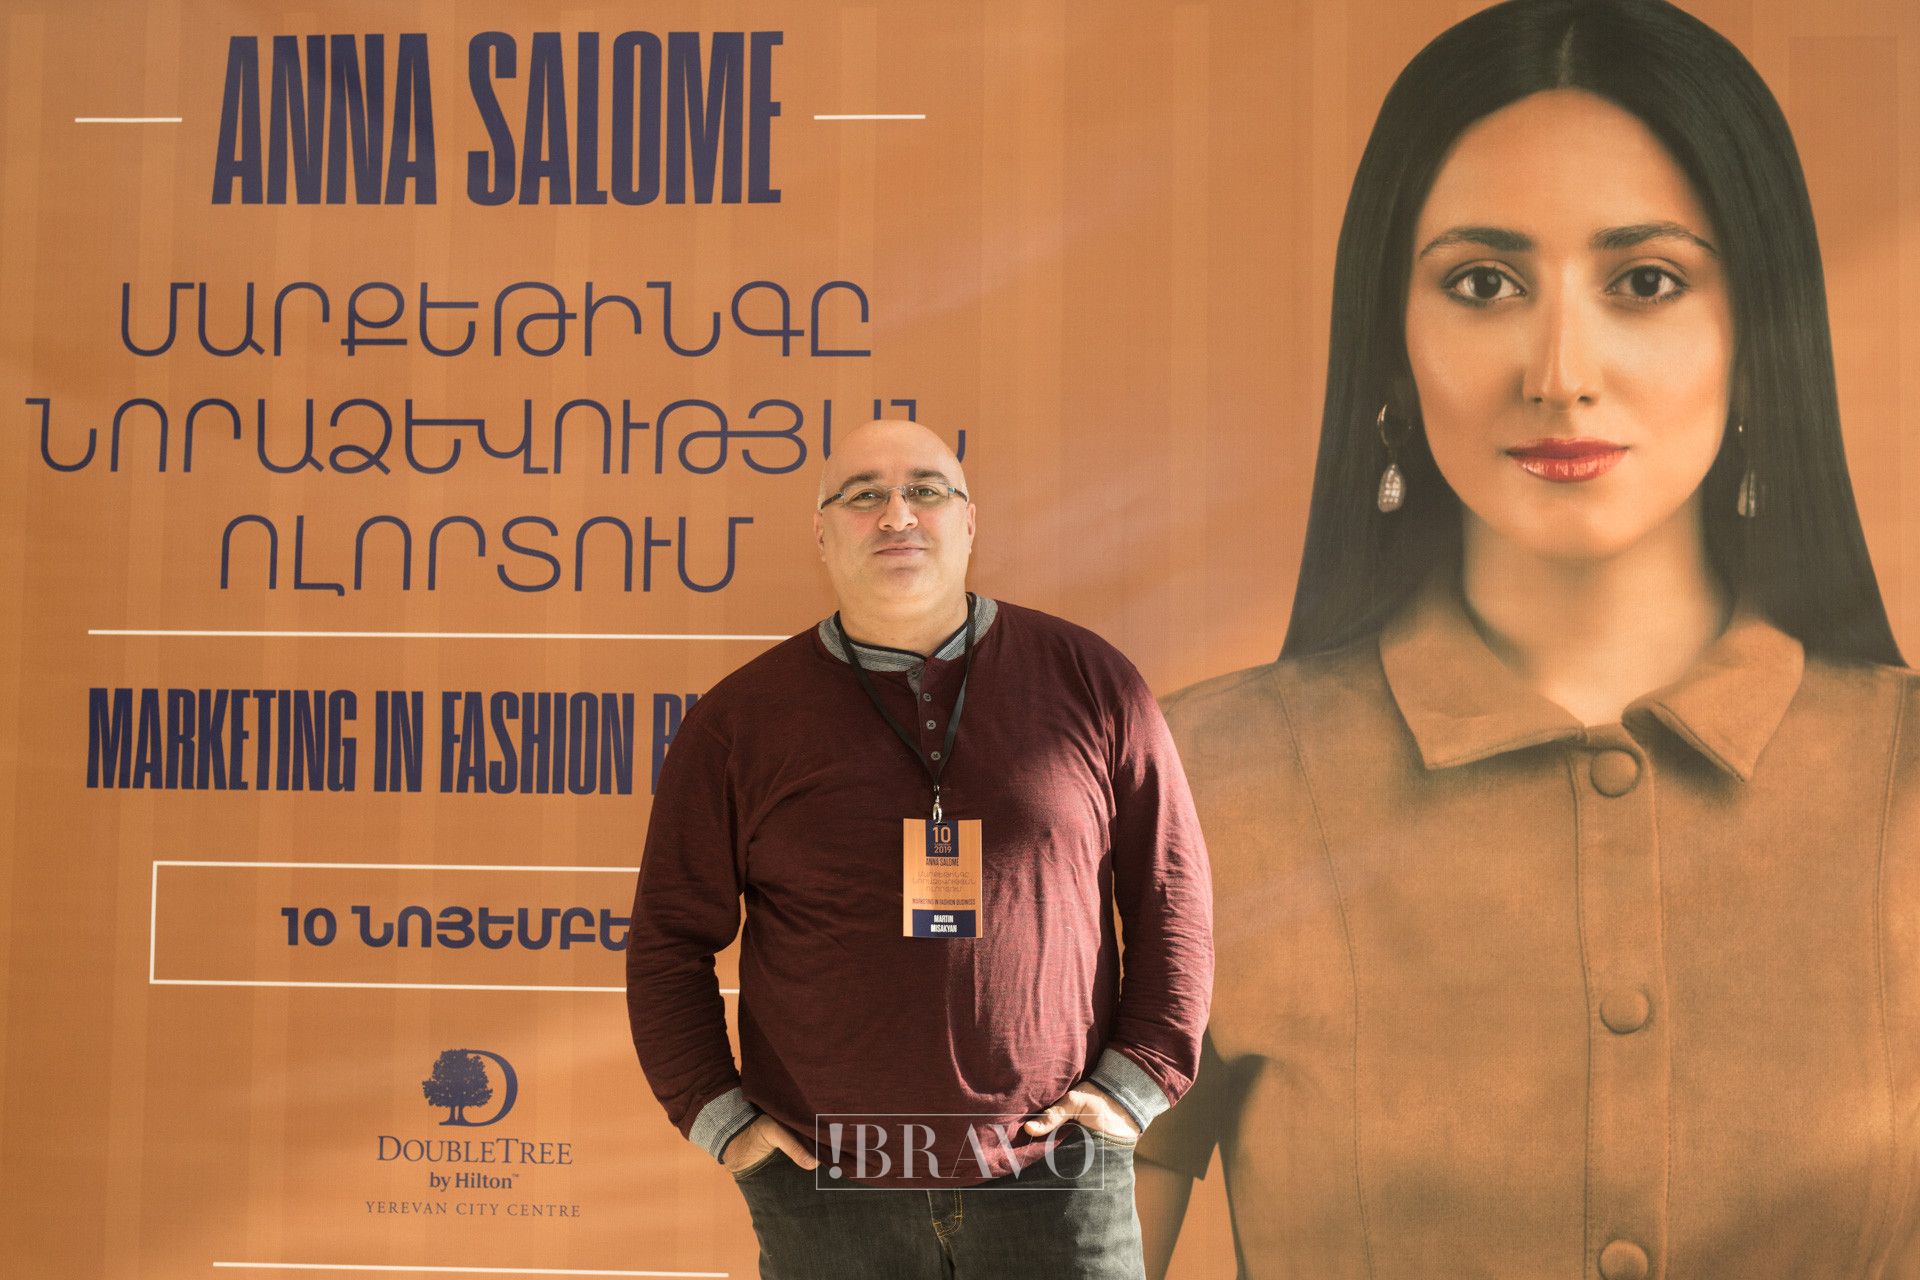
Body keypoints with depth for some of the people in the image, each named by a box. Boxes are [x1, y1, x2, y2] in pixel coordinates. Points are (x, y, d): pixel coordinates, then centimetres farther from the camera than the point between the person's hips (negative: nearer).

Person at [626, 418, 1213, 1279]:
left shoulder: (1086, 679, 3)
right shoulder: (739, 722, 3)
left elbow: (1172, 894, 6)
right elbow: (668, 939, 8)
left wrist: (1139, 1082, 0)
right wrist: (716, 1115, 0)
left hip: (1051, 1175, 0)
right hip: (827, 1189, 0)